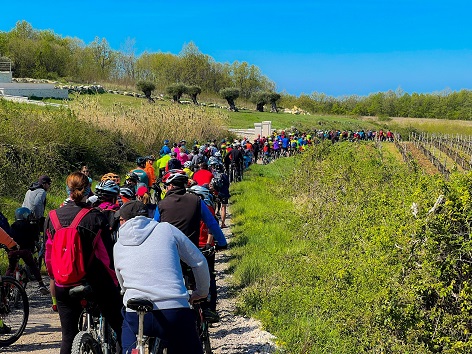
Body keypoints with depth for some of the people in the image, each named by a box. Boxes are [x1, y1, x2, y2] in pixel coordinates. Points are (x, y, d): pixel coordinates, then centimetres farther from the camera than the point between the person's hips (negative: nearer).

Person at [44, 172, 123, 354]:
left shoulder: (52, 217, -2)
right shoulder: (96, 217, -13)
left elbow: (48, 255, 6)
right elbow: (107, 255, -12)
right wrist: (115, 281, 0)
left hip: (64, 287, 4)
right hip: (97, 284, -3)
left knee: (68, 336, 13)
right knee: (122, 329, 11)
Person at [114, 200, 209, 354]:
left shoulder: (118, 246, 14)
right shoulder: (166, 229, 8)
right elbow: (199, 262, 11)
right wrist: (202, 292, 27)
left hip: (135, 316, 2)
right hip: (175, 312, -1)